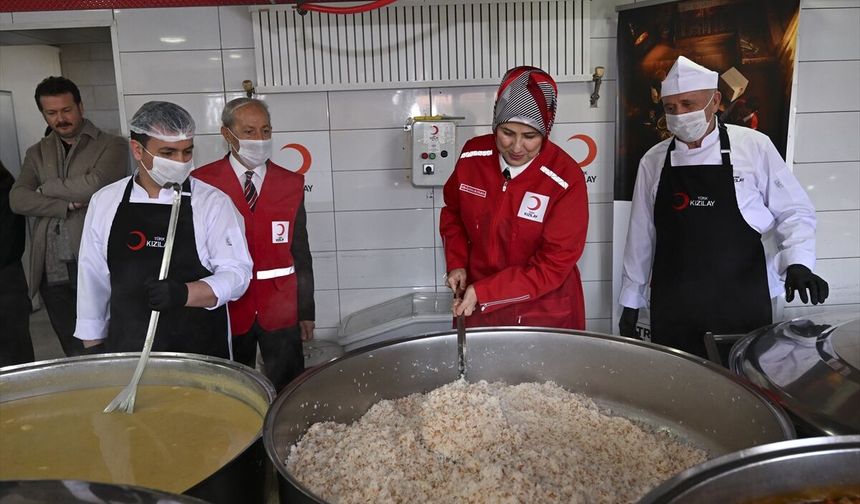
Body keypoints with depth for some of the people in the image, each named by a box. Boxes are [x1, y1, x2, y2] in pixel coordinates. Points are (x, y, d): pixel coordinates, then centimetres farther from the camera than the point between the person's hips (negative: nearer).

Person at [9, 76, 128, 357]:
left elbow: (94, 185, -16)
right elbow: (17, 200, 2)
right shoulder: (37, 153, 15)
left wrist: (46, 188, -1)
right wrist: (68, 205, -12)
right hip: (52, 271, 4)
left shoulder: (112, 146, 1)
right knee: (74, 353, 12)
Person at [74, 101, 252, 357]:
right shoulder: (104, 201, 2)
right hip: (126, 351, 3)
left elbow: (236, 272, -13)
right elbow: (93, 278, 8)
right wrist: (94, 345, 9)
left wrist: (184, 294, -28)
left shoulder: (213, 202, -8)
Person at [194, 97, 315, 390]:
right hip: (226, 311, -1)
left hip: (281, 311, 2)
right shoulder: (202, 183, -4)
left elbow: (300, 253, 5)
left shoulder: (291, 183, 4)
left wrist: (306, 311, 5)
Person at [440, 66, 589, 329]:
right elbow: (453, 212, 10)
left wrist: (483, 292, -21)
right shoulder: (472, 155, -8)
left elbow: (555, 264, -18)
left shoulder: (566, 180, -21)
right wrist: (456, 263, -3)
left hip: (543, 311, -3)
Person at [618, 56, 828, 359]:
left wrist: (798, 262, -14)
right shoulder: (653, 161, 4)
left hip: (742, 308, -1)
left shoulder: (753, 147, -3)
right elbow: (641, 236, 9)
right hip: (672, 310, 2)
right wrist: (630, 303, 11)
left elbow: (794, 212, 3)